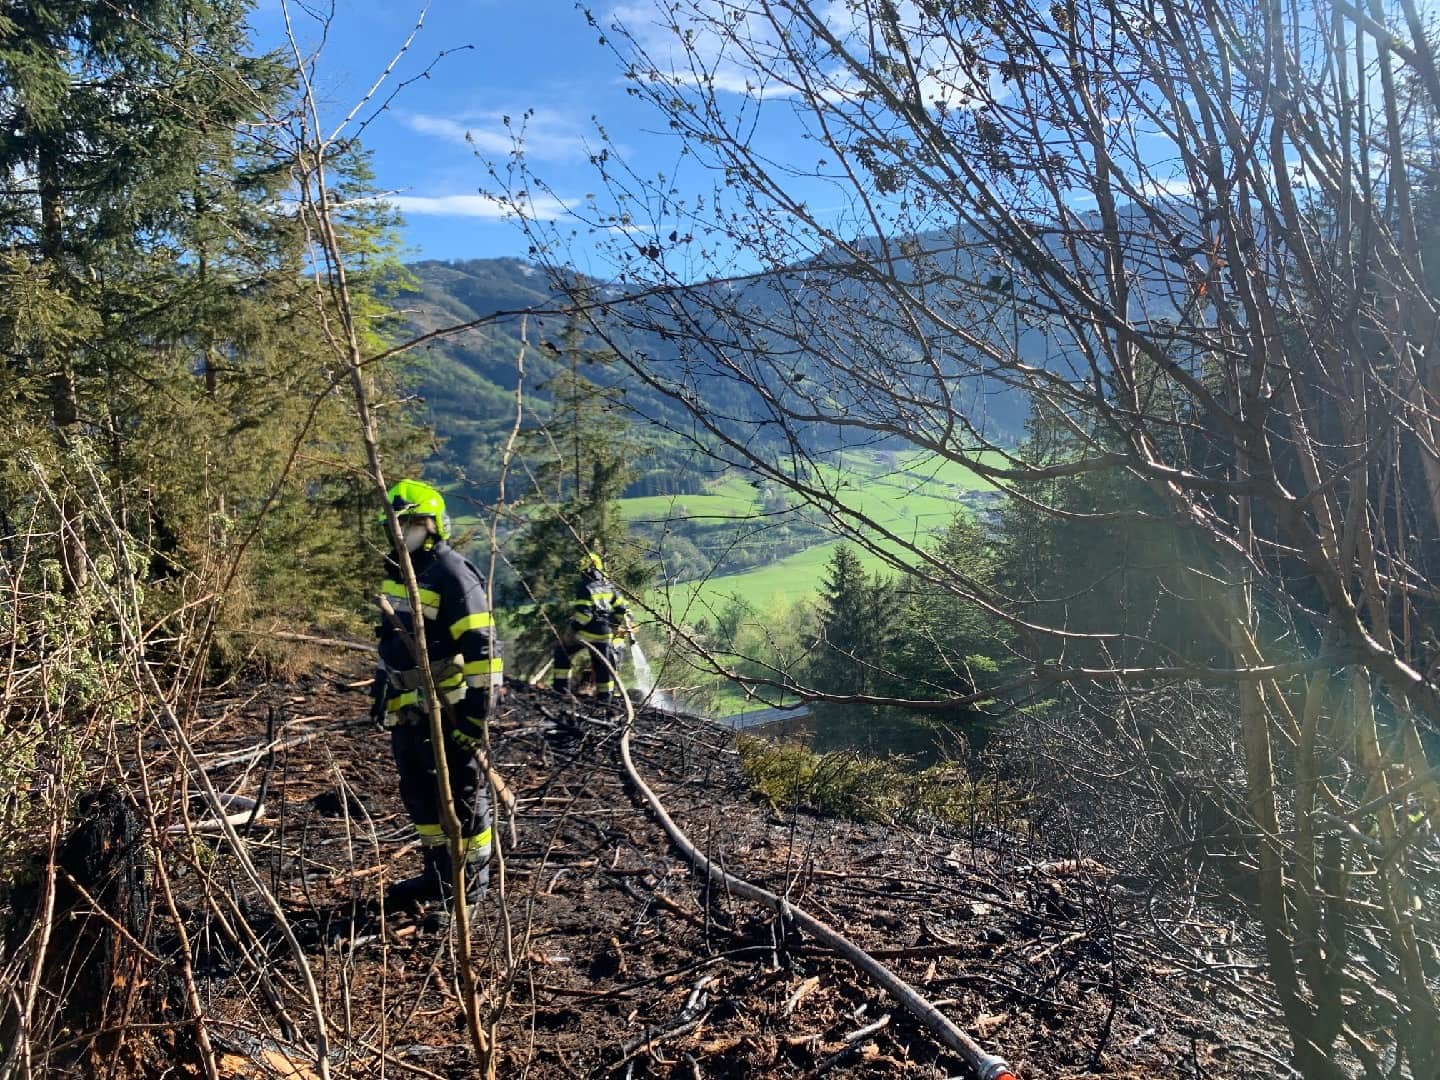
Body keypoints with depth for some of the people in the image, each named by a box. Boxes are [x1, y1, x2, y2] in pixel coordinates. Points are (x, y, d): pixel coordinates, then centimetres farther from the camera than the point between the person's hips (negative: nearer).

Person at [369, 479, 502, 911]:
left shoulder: (453, 575, -17)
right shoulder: (398, 572, 11)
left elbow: (481, 647, -21)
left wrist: (477, 708, -23)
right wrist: (382, 689, 21)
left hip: (446, 711, -9)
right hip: (407, 711, 9)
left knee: (461, 795, 4)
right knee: (419, 794, 17)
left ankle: (472, 879, 17)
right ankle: (437, 872, 32)